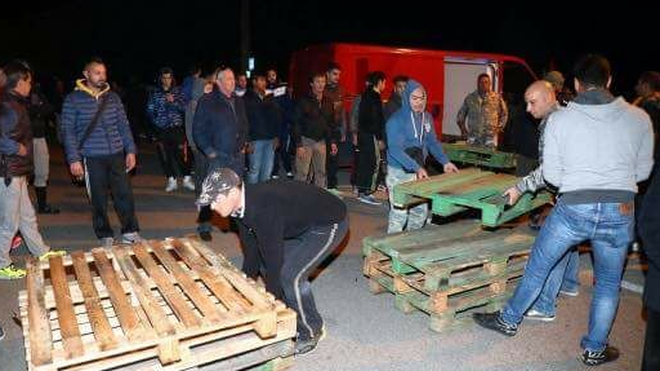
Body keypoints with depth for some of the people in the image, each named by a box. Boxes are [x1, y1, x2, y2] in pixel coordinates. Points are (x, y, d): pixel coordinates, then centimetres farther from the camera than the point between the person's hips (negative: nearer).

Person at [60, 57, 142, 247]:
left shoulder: (112, 97, 9)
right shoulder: (73, 99, -1)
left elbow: (123, 125, 12)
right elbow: (68, 131, -2)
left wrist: (130, 150, 5)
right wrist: (74, 159, -9)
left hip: (117, 155, 3)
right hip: (91, 158, -3)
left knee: (125, 194, 3)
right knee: (99, 199, 5)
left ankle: (130, 232, 17)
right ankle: (105, 236, 19)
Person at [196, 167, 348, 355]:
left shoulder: (264, 209, -35)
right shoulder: (242, 204, -6)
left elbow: (273, 258, -30)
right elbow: (251, 250, 5)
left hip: (329, 223, -9)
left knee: (290, 276, -16)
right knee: (276, 264, 7)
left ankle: (311, 332, 6)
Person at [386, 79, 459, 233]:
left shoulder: (427, 118, 5)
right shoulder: (396, 120, -16)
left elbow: (433, 142, 13)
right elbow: (395, 149, -25)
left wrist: (445, 162, -2)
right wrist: (416, 167, -35)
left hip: (419, 171, 7)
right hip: (399, 173, -7)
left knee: (421, 211, 13)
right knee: (400, 213, -4)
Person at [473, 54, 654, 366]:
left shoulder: (559, 119, -4)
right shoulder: (639, 118, 1)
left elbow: (551, 175, -2)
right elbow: (643, 171, 9)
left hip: (572, 208, -1)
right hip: (620, 211, 2)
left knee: (537, 266, 17)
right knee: (608, 284, 19)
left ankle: (509, 320, 33)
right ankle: (594, 350, 31)